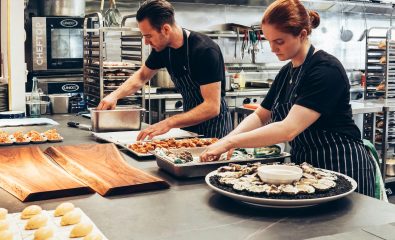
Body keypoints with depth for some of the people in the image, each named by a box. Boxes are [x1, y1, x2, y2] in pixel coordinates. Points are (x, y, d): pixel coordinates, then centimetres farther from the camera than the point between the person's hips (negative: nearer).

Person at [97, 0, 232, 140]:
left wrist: (169, 123, -37)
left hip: (214, 124, -6)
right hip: (190, 122, 6)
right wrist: (114, 95, -4)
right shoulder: (163, 48, -5)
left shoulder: (205, 51, -26)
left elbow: (212, 107, -30)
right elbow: (142, 76, 13)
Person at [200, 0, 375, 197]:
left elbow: (289, 129, -29)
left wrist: (230, 142, -28)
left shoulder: (326, 70, -21)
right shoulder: (287, 72, 6)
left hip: (342, 167, -7)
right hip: (305, 165, 8)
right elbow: (260, 116, 9)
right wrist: (226, 140, -9)